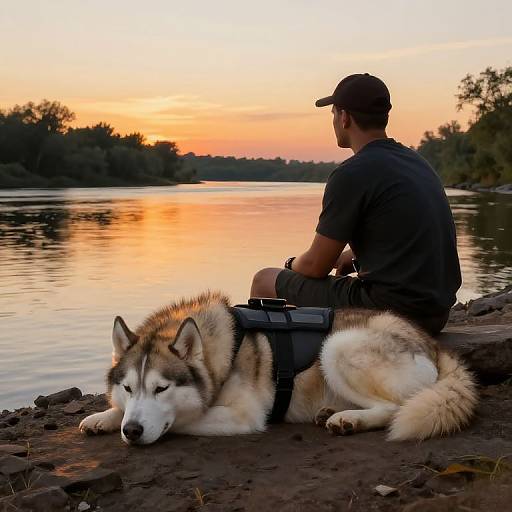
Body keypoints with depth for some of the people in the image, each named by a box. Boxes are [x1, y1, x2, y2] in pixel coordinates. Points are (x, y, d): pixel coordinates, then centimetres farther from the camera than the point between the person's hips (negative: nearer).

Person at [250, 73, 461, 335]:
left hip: (387, 312, -9)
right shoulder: (416, 162, 12)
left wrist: (292, 265, 14)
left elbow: (316, 266, -7)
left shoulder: (351, 174, -14)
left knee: (265, 281, 6)